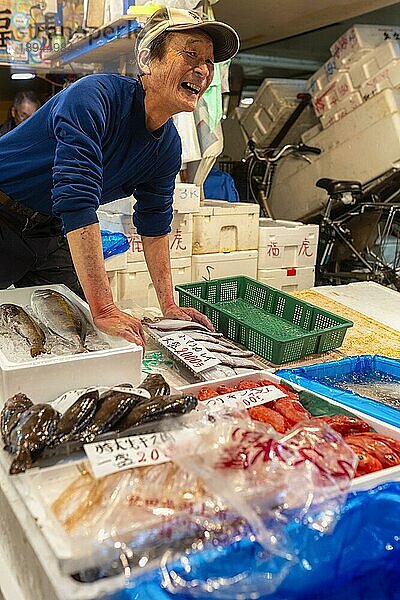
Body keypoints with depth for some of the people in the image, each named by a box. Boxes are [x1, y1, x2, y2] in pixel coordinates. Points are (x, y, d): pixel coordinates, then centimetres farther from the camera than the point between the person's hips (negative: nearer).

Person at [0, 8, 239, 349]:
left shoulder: (168, 146, -3)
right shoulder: (95, 97, -28)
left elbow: (155, 225, 6)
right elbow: (77, 202, -36)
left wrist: (169, 307, 2)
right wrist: (104, 310, -38)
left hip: (53, 237, 7)